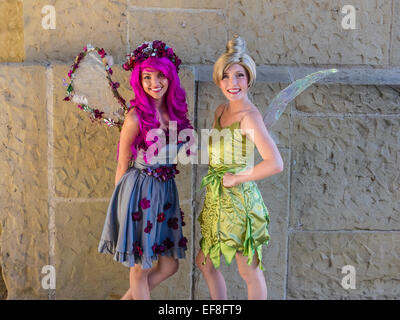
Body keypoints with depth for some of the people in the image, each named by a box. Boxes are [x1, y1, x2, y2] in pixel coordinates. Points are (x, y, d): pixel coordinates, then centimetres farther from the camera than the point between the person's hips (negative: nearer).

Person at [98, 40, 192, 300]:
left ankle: (127, 299, 33)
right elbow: (122, 165, -6)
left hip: (166, 189, 7)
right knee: (141, 268, 8)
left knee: (170, 266, 14)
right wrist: (123, 198, -1)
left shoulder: (176, 111, 4)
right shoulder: (136, 117, -14)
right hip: (140, 190, -7)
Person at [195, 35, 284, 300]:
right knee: (205, 263, 21)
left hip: (240, 201, -9)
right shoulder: (221, 110, 7)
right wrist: (214, 184, 7)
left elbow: (275, 164, -31)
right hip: (217, 201, 9)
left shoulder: (250, 116, -19)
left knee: (250, 272, 8)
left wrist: (236, 178, -20)